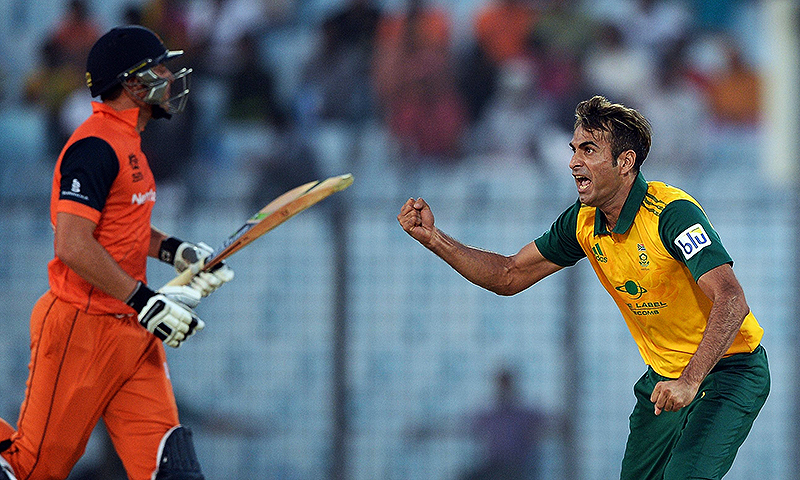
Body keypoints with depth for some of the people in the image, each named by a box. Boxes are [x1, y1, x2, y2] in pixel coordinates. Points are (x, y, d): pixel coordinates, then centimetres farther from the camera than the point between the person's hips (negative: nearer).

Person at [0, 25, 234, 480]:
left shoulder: (129, 143, 15)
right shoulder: (96, 147, -16)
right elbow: (72, 245, -25)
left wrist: (174, 250, 15)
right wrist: (144, 301, -25)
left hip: (133, 331, 9)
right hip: (80, 328, -9)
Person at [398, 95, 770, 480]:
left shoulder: (672, 213, -24)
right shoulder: (583, 222, -1)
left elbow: (731, 301, -33)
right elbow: (510, 275, 9)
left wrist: (690, 380, -43)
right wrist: (433, 238, -3)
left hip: (728, 371, -7)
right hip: (664, 376, 7)